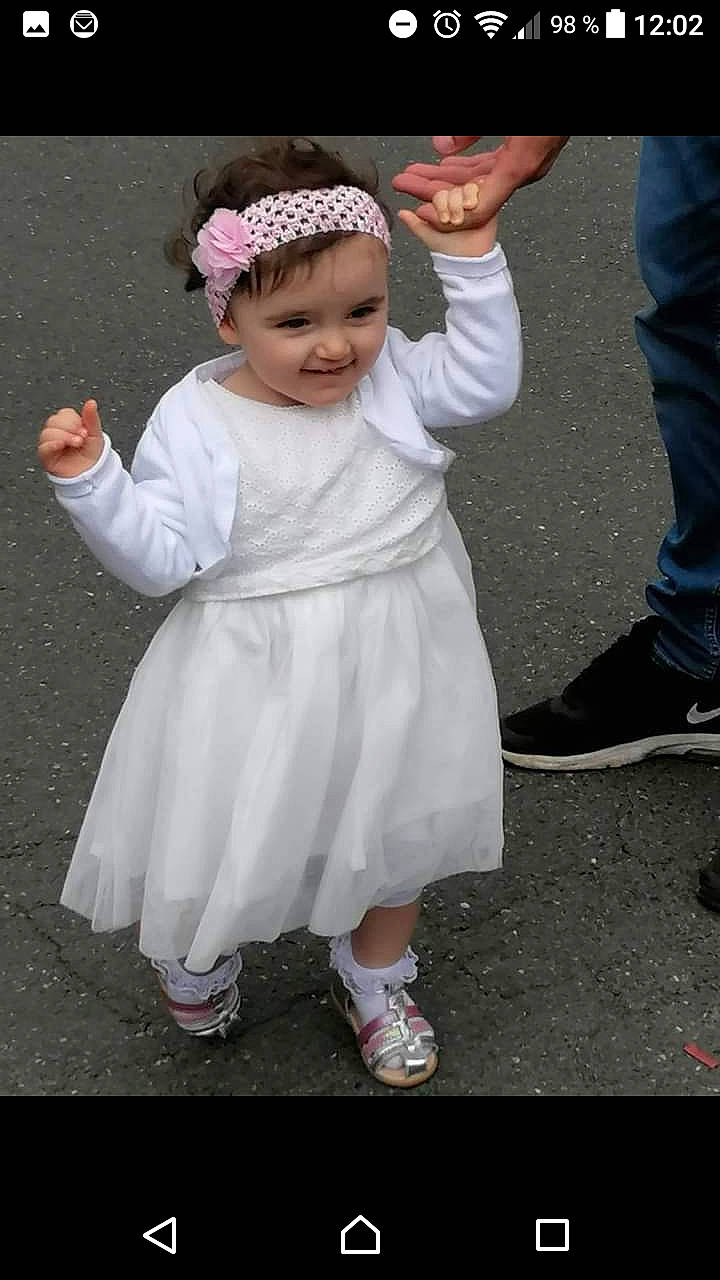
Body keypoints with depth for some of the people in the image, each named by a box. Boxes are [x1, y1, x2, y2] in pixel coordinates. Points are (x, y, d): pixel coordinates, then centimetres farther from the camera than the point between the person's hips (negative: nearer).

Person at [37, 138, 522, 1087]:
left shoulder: (389, 372, -5)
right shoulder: (194, 422, -17)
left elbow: (487, 380, -2)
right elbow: (158, 559, -17)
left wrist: (471, 262, -10)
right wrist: (90, 481, -32)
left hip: (396, 661, 4)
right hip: (262, 679, -4)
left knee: (399, 826, 21)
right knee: (230, 835, 12)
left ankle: (373, 977, 50)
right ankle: (196, 950, 50)